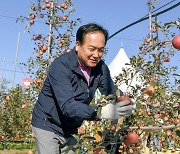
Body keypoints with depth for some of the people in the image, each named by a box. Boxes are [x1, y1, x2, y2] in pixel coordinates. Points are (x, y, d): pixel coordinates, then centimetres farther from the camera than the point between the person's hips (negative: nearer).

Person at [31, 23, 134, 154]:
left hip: (72, 130, 6)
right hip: (48, 125, -5)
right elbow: (67, 106, -35)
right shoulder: (61, 66, -25)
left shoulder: (101, 67, -6)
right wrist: (100, 113, -49)